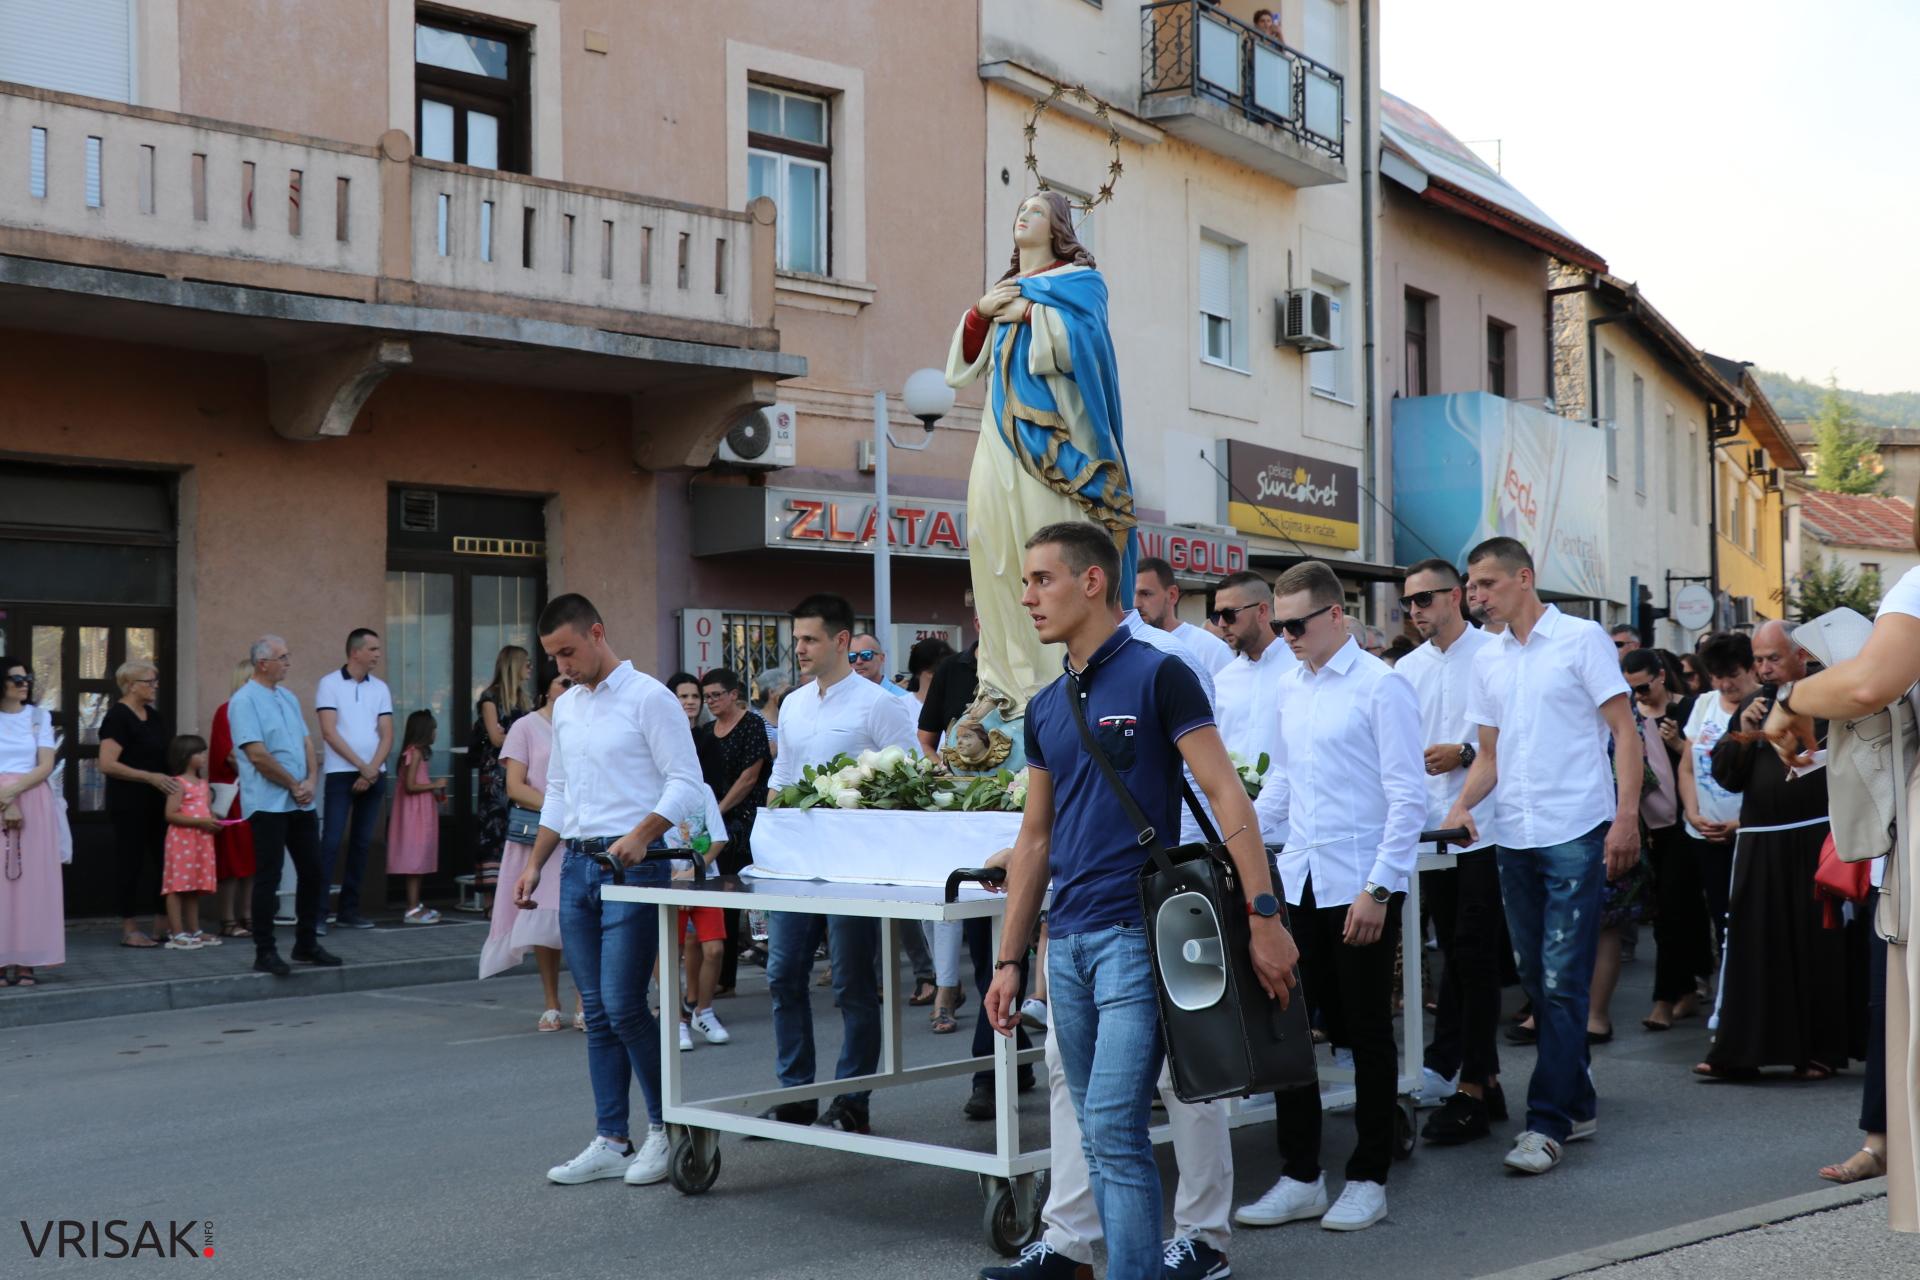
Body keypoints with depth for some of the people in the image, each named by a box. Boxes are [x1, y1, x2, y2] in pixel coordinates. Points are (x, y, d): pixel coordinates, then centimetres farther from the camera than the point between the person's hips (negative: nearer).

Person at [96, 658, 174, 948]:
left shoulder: (153, 716, 14)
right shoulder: (118, 716, -11)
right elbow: (107, 764, -19)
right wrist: (151, 777, -22)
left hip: (157, 803, 8)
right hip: (130, 804, -8)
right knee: (131, 862, -1)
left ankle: (161, 925, 13)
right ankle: (128, 929, 6)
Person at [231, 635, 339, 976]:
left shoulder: (288, 697, 15)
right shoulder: (244, 701, -10)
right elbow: (257, 755, -17)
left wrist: (310, 781, -3)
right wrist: (294, 785, -10)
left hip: (301, 803, 8)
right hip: (268, 804, -8)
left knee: (312, 872, 10)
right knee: (268, 877, -4)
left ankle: (307, 944, 21)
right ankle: (265, 951, 4)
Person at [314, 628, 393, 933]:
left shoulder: (380, 688, 11)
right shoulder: (329, 684, -1)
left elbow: (387, 735, 6)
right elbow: (329, 732, -8)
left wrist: (372, 770, -9)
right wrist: (361, 766, -12)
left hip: (374, 775, 5)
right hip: (341, 773, -4)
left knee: (362, 841, 6)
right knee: (331, 841, -10)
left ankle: (349, 910, 13)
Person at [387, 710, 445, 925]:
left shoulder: (416, 752, 15)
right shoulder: (415, 752, -14)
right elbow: (410, 786, -20)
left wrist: (434, 794, 12)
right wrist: (435, 785, -13)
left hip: (421, 814, 10)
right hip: (415, 814, -10)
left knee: (418, 861, 13)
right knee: (415, 860, -8)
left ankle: (416, 906, 18)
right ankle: (413, 910, -7)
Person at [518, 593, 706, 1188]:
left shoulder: (648, 697, -8)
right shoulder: (565, 707, 16)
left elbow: (686, 782, -13)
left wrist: (641, 834, -26)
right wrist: (533, 864, 16)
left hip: (632, 866, -7)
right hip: (577, 866, 7)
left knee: (623, 1006, -11)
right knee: (597, 1012, 8)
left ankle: (666, 1127, 6)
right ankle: (610, 1142, 13)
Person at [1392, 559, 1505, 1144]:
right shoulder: (1408, 669, 12)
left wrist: (1464, 755, -17)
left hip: (1482, 830, -6)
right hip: (1434, 830, 6)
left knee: (1473, 957, -4)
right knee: (1456, 955, 11)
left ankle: (1470, 1089, 2)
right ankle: (1483, 1078, 21)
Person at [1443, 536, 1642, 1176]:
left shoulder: (1581, 639, -3)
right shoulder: (1487, 661, 14)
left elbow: (1624, 729, -5)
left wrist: (1627, 815, -14)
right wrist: (1463, 804, -2)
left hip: (1575, 834, -6)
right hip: (1513, 836, 6)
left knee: (1563, 983, -8)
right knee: (1538, 981, 10)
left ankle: (1548, 1122, -6)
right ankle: (1577, 1106, 22)